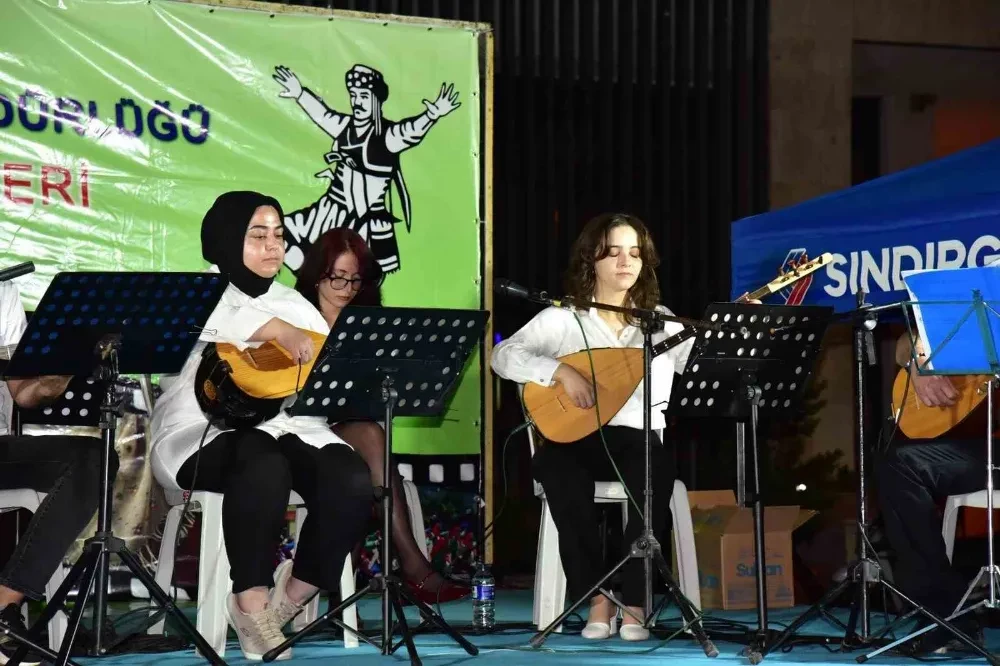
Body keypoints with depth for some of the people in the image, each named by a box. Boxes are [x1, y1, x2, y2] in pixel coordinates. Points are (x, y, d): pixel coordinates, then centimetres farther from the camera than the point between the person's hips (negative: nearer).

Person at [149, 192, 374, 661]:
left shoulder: (294, 303, 22)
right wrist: (274, 329, -28)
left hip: (289, 428, 5)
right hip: (204, 433, -5)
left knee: (353, 482, -24)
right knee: (264, 467, -39)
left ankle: (292, 598, -4)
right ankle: (251, 606, -24)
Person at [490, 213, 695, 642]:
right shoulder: (563, 318, 5)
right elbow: (503, 356, -5)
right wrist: (561, 371, -19)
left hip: (640, 439, 1)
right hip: (576, 439, -1)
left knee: (654, 472, -34)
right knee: (555, 467, -35)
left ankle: (634, 602, -19)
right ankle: (597, 598, -21)